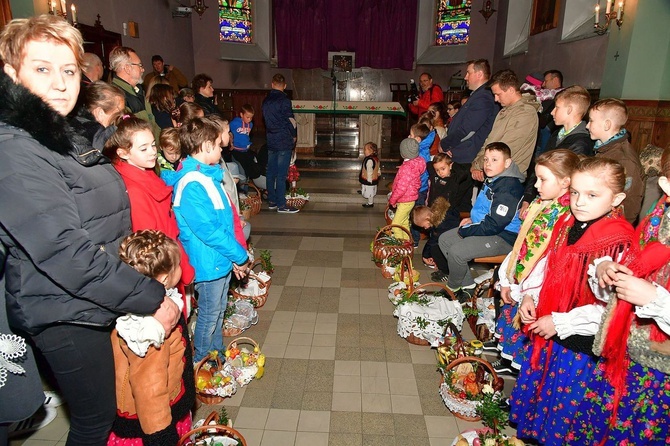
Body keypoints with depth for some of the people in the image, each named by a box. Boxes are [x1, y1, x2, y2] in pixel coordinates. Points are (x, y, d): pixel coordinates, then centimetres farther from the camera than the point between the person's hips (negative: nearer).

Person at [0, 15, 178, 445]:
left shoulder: (68, 137, 9)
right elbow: (66, 253, -27)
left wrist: (153, 285, 10)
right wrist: (152, 298, -21)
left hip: (99, 304, 9)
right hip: (66, 316, -8)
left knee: (102, 411, 23)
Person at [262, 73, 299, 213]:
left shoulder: (266, 100, 9)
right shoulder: (284, 100, -12)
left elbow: (266, 120, 12)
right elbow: (291, 120, -9)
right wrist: (294, 136, 5)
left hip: (270, 141, 7)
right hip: (284, 141, -7)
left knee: (271, 172, 11)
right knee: (281, 174, -5)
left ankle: (272, 201, 19)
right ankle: (281, 205, -1)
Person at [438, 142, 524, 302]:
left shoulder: (509, 187, -24)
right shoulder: (492, 180, 8)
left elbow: (494, 225, -26)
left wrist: (464, 231, -16)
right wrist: (472, 219, 8)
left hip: (503, 237, -11)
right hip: (484, 226, 11)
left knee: (456, 251, -24)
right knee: (444, 239, 8)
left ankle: (453, 288, 6)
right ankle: (468, 285, 11)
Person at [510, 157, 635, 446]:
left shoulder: (620, 243, -21)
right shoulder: (567, 226, 0)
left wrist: (560, 322, -20)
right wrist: (530, 297, -1)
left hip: (579, 341, -7)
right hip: (547, 331, 7)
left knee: (563, 400, 14)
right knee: (530, 387, 23)